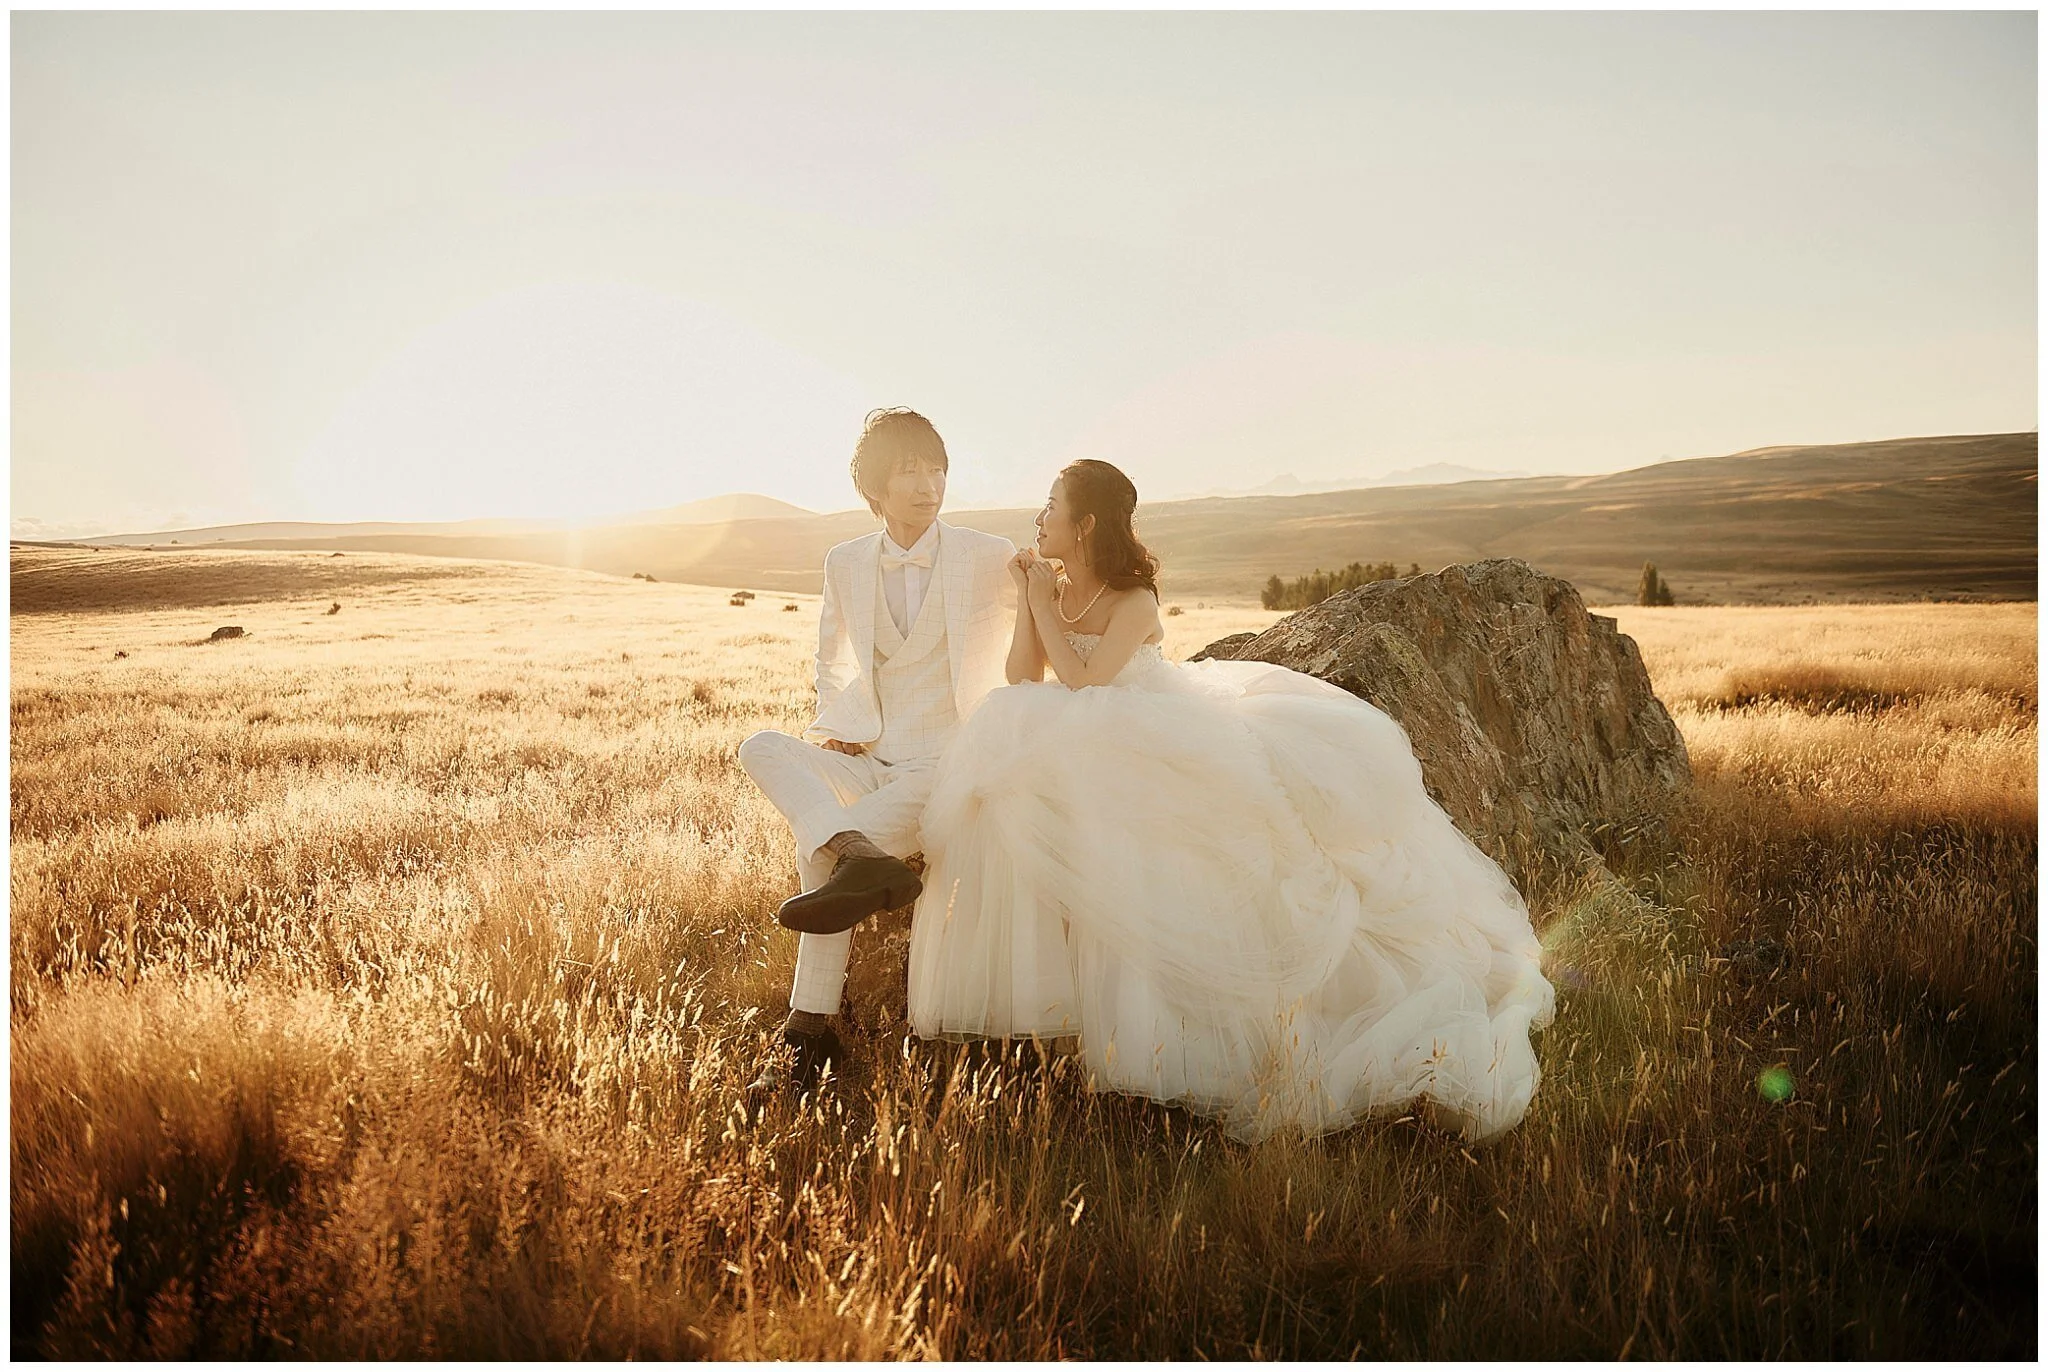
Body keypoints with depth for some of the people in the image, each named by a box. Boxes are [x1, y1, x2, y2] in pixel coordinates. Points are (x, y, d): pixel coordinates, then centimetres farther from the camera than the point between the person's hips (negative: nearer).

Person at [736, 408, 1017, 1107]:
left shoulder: (990, 557, -2)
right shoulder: (846, 563, 9)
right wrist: (839, 726, 6)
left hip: (947, 760, -4)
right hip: (868, 757, 4)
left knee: (815, 843, -30)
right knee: (761, 747, -26)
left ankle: (809, 1027, -28)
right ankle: (857, 856, -45)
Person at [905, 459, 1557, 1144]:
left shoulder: (1133, 601, -15)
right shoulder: (1052, 587, 3)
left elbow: (1083, 682, -26)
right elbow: (1023, 682, -5)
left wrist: (1045, 606, -17)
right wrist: (1027, 599, -10)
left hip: (1173, 745, -5)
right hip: (1091, 754, 6)